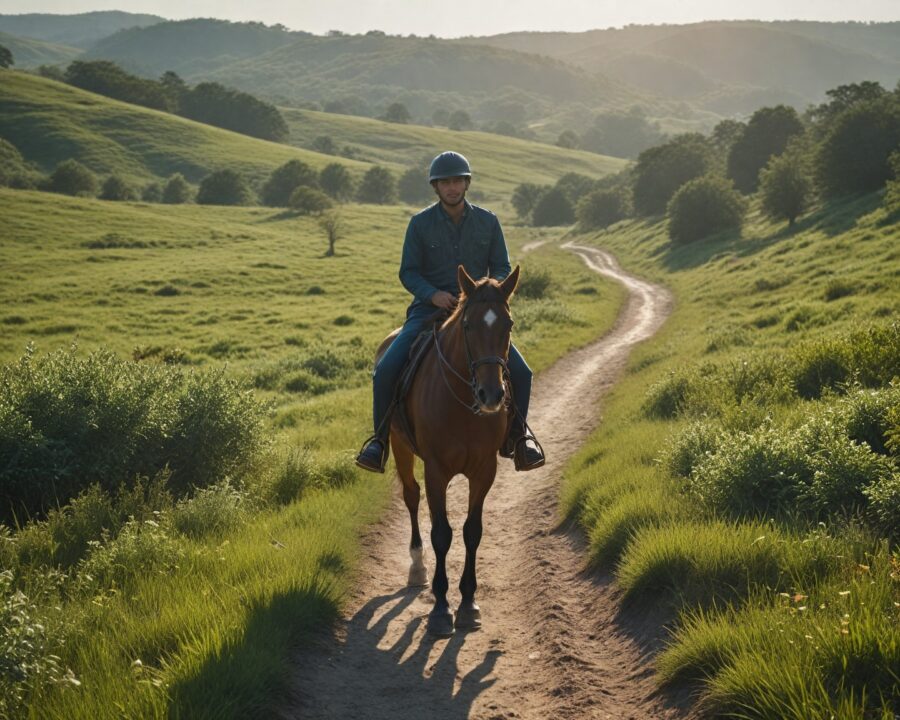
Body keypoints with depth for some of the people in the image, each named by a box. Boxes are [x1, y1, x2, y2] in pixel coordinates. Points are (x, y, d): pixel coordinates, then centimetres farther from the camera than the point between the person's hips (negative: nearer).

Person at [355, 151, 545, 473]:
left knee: (519, 372, -13)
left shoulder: (488, 222, 3)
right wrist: (432, 294, -19)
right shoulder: (420, 223, -2)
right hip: (429, 309, -1)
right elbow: (408, 272, 0)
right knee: (386, 370, -20)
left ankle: (515, 436, 11)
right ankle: (381, 438, 1)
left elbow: (502, 268, 7)